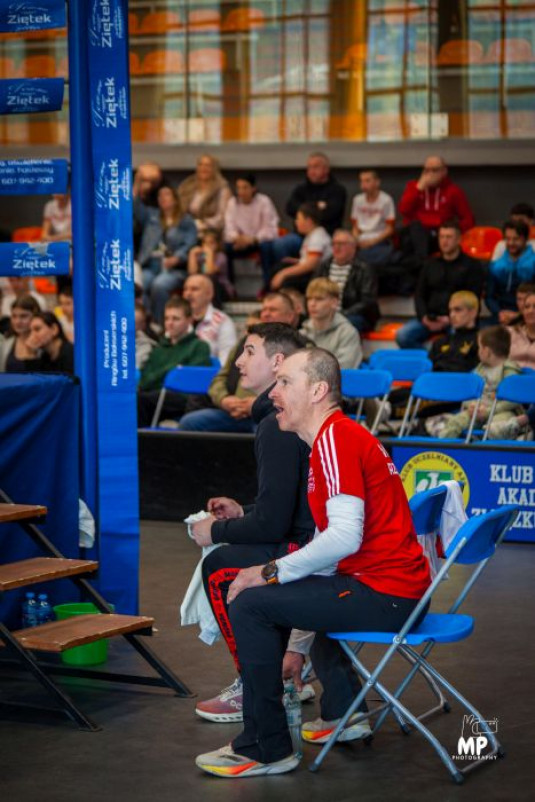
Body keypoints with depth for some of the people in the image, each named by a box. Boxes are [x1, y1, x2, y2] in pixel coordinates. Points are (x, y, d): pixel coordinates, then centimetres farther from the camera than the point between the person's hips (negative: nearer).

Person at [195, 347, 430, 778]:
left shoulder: (335, 437, -14)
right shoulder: (342, 435, 18)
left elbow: (345, 536, -25)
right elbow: (333, 537, 23)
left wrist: (272, 572, -14)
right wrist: (298, 643, 25)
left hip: (381, 594, -11)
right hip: (394, 588, 11)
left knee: (250, 605, -14)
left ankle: (266, 749, -6)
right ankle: (342, 712, 37)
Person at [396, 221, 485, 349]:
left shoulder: (472, 266, 5)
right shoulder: (430, 265, 20)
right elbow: (419, 295, 16)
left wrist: (449, 320, -16)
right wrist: (424, 317, -5)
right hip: (430, 318, 4)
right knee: (403, 335, -23)